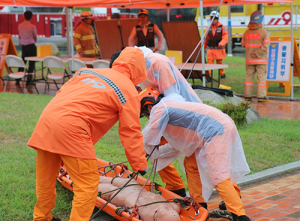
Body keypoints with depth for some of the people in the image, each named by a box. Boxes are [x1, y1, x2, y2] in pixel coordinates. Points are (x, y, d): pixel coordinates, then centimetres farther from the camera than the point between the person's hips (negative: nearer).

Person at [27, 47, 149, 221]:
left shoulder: (87, 71, 22)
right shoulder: (129, 91, 5)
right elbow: (131, 133, 5)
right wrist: (141, 165, 15)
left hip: (47, 117, 8)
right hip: (70, 128, -8)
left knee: (46, 178, 23)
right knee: (88, 184, 3)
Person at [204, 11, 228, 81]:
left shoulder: (222, 27, -4)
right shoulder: (209, 28, 8)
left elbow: (225, 37, -12)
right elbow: (206, 38, 17)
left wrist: (221, 43, -28)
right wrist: (204, 46, 21)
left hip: (219, 49, -3)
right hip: (210, 49, 3)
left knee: (219, 62, 5)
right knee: (209, 62, -6)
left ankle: (222, 74, 26)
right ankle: (210, 76, -1)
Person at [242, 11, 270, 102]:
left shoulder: (246, 32, 3)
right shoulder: (264, 32, -9)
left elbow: (243, 44, 11)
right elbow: (265, 46, -17)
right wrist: (257, 54, -13)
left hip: (249, 59, 4)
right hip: (261, 59, -4)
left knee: (249, 76, 9)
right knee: (261, 77, 1)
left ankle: (247, 95, 10)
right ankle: (261, 96, -1)